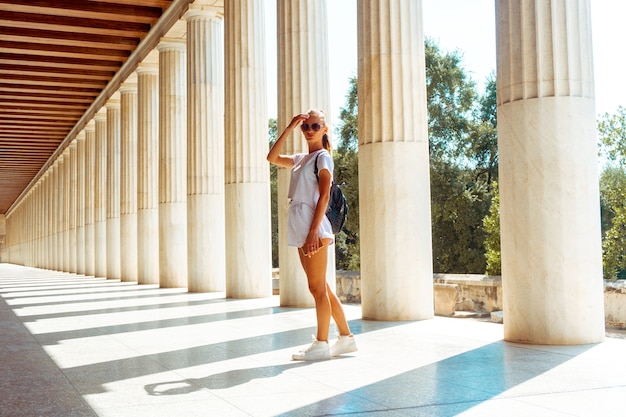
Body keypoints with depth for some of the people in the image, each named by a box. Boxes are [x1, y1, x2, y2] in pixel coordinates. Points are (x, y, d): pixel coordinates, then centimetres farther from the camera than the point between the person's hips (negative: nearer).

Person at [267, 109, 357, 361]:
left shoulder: (322, 157, -4)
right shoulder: (301, 159, 20)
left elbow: (324, 196, -12)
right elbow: (273, 157, 19)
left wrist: (314, 231, -20)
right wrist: (289, 128, 14)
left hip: (313, 225, -9)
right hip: (300, 227, 9)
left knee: (318, 287, -5)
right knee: (320, 287, 10)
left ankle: (321, 344, 1)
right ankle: (346, 337, 17)